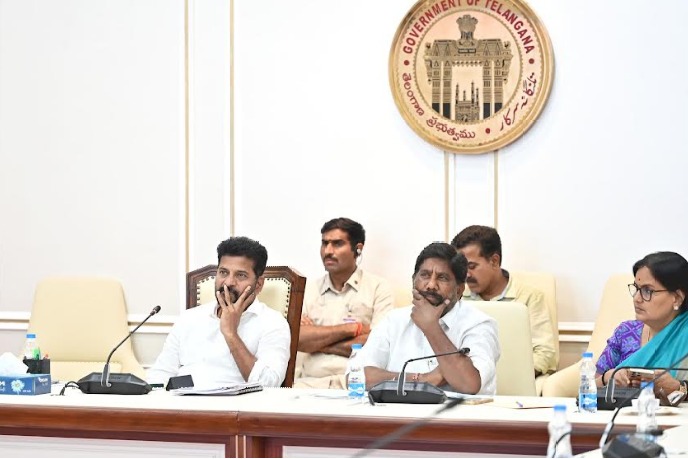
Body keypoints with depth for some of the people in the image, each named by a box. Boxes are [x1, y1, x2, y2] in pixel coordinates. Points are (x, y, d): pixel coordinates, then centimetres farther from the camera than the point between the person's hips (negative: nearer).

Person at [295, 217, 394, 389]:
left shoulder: (379, 288, 7)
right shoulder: (311, 290, 17)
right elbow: (297, 339, 1)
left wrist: (318, 342, 0)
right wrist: (352, 328, -5)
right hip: (312, 381, 3)